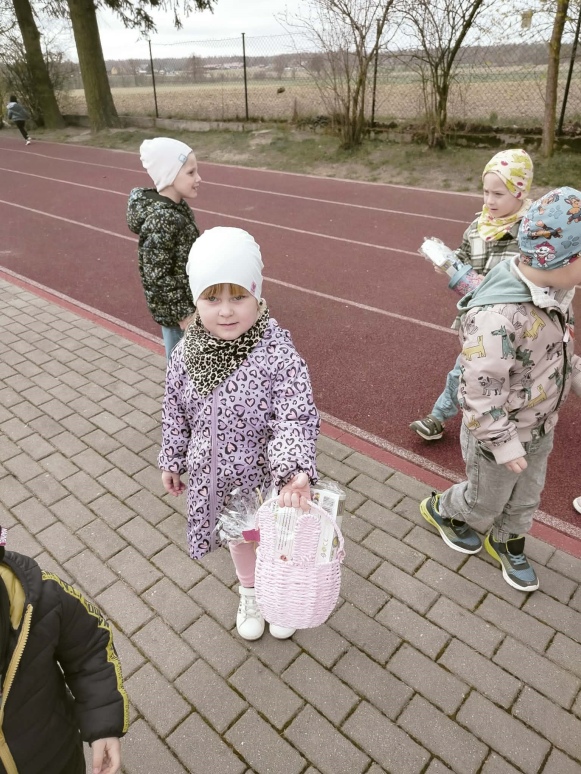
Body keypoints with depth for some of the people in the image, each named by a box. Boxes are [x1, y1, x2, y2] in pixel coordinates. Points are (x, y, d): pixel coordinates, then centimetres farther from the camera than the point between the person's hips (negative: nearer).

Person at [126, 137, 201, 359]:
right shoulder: (161, 219, -26)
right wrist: (184, 315, -19)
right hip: (175, 308, -9)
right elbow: (157, 276, -25)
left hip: (184, 300, 9)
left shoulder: (177, 206, 2)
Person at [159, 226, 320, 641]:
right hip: (216, 476, 4)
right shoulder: (186, 353, -13)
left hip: (269, 476, -3)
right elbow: (176, 412, 0)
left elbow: (296, 419, -28)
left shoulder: (279, 353, -27)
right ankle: (250, 593, 60)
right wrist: (172, 461, 9)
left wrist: (296, 471, -43)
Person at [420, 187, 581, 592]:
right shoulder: (499, 314, -37)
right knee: (486, 502, 19)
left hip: (540, 427, 8)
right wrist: (505, 445, -24)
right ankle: (442, 510, 50)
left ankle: (507, 543, 54)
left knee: (526, 498, 27)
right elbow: (480, 390, -32)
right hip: (499, 432, -7)